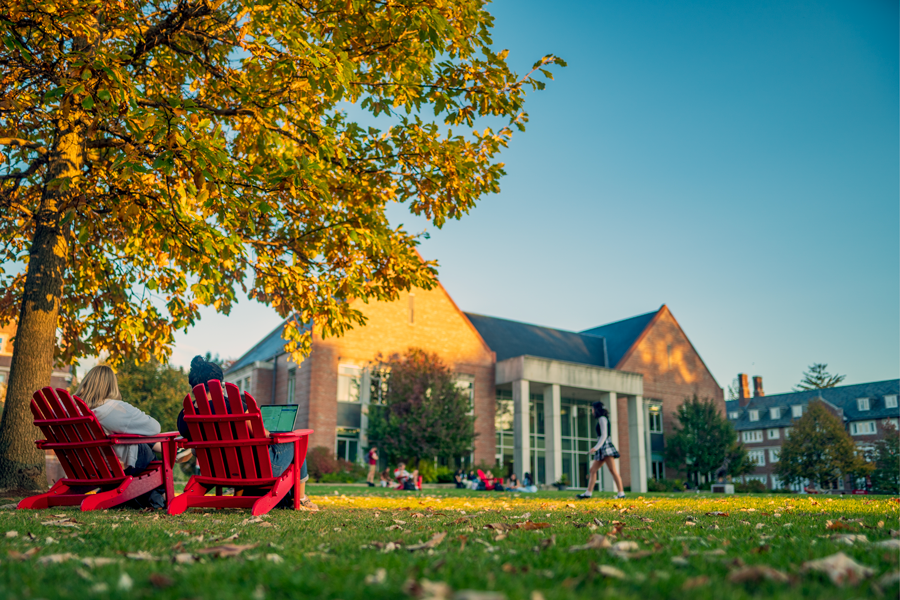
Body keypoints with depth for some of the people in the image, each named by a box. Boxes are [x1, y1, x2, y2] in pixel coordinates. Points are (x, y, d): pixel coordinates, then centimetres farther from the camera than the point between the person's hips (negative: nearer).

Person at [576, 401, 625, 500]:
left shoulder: (602, 419, -5)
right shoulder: (602, 420, 22)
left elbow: (604, 435, -14)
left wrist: (596, 447, -22)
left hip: (605, 446, -10)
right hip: (602, 448, 10)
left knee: (613, 470, -12)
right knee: (592, 470, 5)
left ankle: (621, 493, -15)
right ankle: (588, 493, 4)